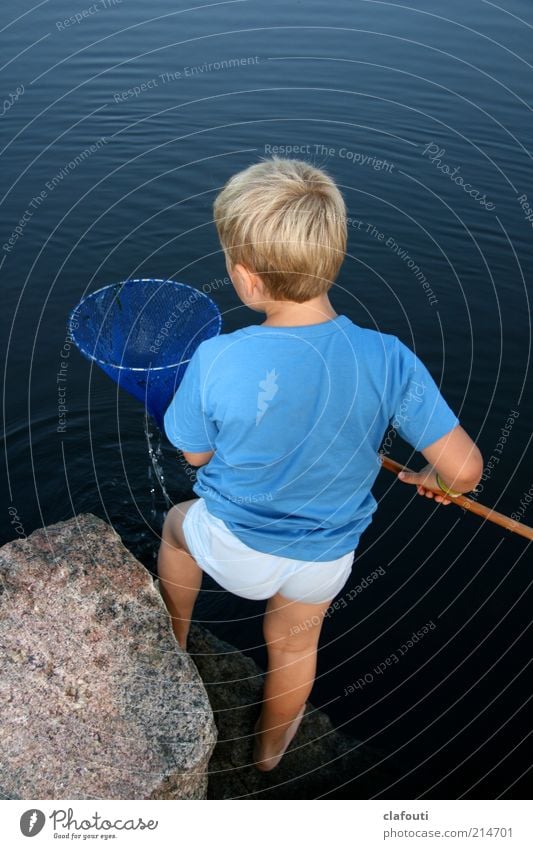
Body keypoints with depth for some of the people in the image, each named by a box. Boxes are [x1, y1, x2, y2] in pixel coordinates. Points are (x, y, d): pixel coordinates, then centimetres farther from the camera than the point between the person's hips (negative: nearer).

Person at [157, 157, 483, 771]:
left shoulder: (216, 361, -29)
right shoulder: (390, 361, -25)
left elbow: (195, 454, -11)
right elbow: (464, 467, -20)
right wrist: (438, 484, 3)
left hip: (235, 544, -1)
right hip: (327, 558, 2)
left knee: (178, 524, 33)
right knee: (294, 645, 31)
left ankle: (172, 646, 57)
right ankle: (269, 750, 60)